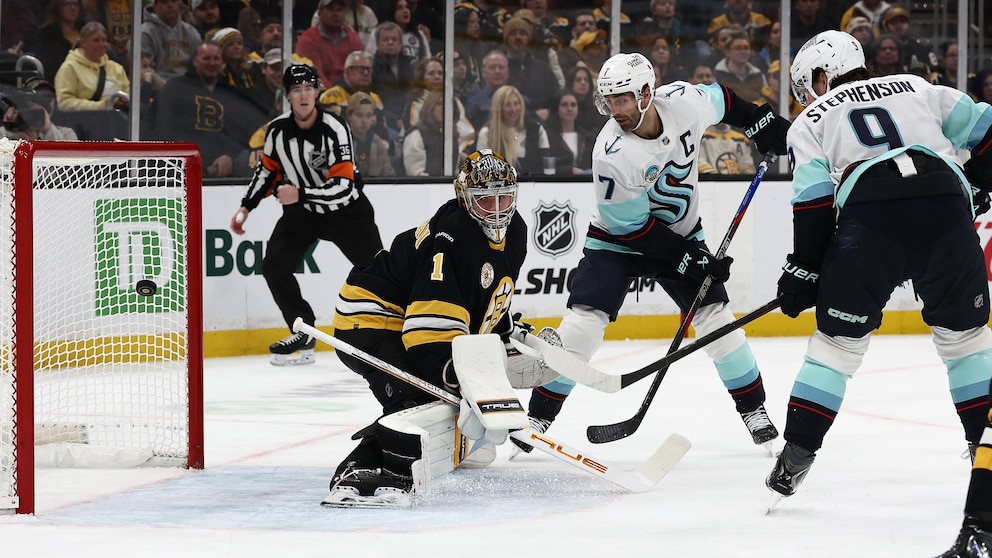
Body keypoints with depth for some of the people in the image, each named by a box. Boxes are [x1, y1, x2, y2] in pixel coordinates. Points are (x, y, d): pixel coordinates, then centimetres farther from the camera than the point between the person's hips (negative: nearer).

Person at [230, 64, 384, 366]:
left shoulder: (334, 129, -25)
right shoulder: (277, 129, -9)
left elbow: (342, 186, -30)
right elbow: (267, 170, 8)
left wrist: (300, 193, -40)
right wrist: (245, 208, 4)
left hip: (346, 209, -4)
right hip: (302, 211, 4)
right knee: (274, 266, -12)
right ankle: (304, 334, 0)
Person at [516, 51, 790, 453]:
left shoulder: (685, 101, -21)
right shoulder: (612, 154, -31)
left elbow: (721, 100, 6)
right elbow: (630, 227, -23)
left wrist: (762, 123, 6)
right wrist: (686, 258, -23)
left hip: (681, 233, 4)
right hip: (618, 239, -4)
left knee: (716, 317, -4)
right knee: (583, 322, -15)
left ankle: (754, 409, 10)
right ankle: (538, 417, -6)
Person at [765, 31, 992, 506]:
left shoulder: (812, 120, 24)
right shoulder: (916, 88, 30)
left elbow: (814, 203, 11)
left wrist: (803, 271, 16)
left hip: (868, 217, -2)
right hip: (944, 207, 2)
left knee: (837, 340, 12)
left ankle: (795, 457, 9)